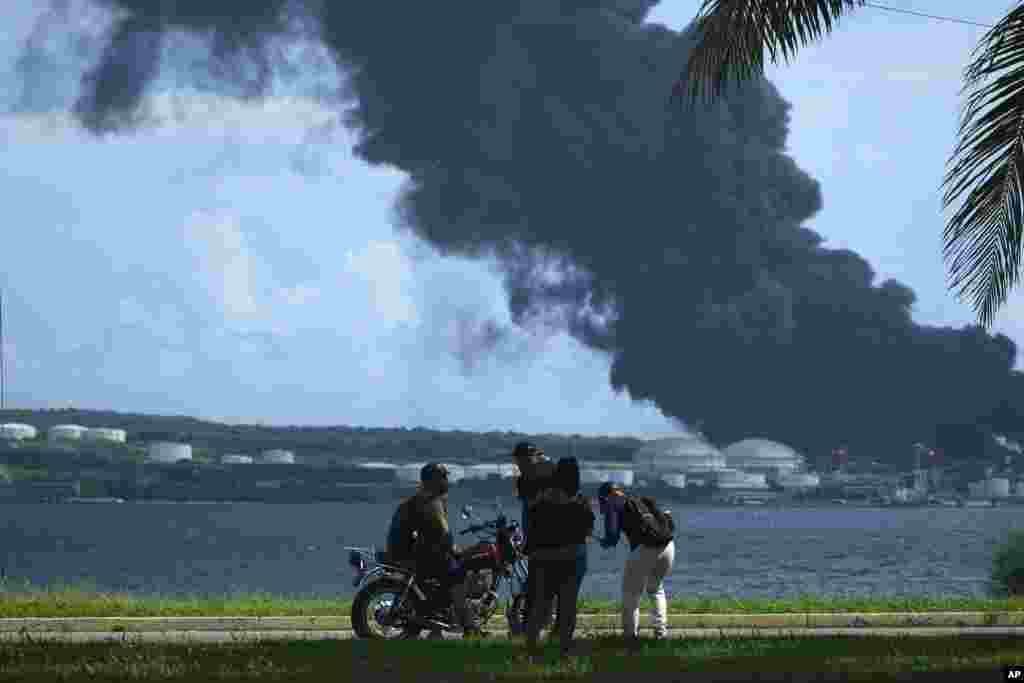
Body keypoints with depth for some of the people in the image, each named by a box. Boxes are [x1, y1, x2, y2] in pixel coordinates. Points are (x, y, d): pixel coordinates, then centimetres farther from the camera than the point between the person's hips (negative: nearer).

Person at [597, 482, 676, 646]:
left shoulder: (613, 505, 9)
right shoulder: (640, 502, 28)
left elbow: (612, 538, -1)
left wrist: (604, 542, 22)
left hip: (644, 549, -6)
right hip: (668, 546, 6)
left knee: (631, 593, 14)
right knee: (656, 589, 29)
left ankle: (631, 635, 18)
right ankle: (661, 630, 24)